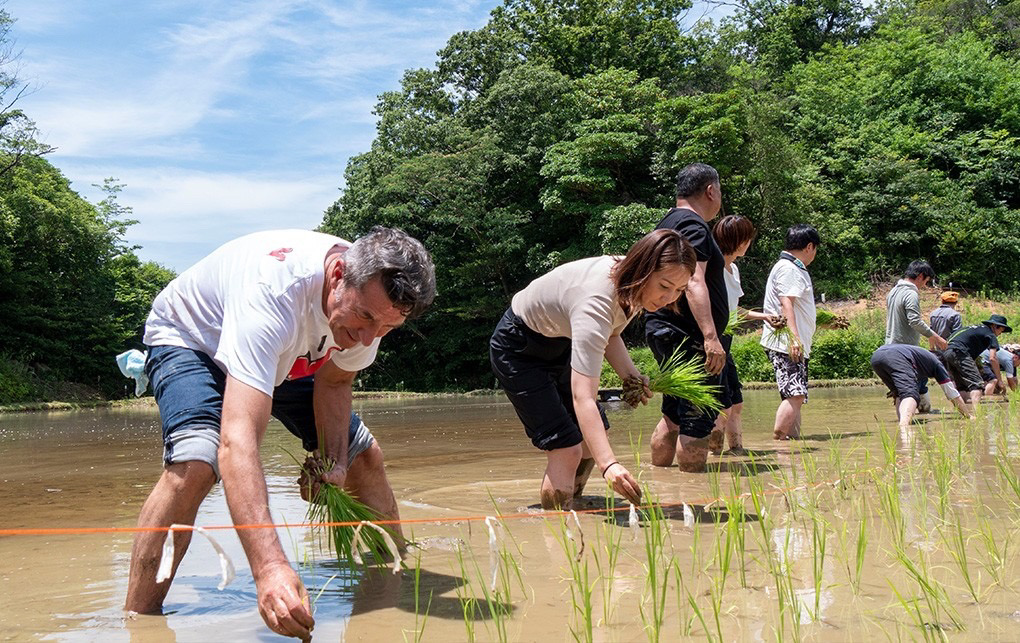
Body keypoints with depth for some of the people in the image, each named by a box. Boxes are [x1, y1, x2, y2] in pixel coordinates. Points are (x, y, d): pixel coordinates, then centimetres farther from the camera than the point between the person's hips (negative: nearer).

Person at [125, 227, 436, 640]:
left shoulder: (374, 294, -23)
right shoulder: (274, 293, -46)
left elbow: (334, 381, -4)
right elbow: (237, 440, -55)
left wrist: (334, 462, -21)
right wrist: (269, 566, -65)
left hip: (285, 358, 7)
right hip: (190, 340, -6)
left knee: (364, 455, 3)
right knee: (195, 462, -34)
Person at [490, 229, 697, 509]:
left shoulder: (632, 286, -15)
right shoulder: (596, 300, -40)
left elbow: (609, 334, 8)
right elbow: (582, 397, -47)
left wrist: (629, 373, -11)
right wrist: (609, 465, -57)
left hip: (559, 343, 8)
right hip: (518, 348, -8)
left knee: (593, 440, 7)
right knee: (566, 448, -16)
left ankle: (568, 508, 23)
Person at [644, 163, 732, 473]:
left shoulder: (668, 222, 19)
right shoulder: (693, 226, -13)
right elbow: (694, 282, -25)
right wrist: (711, 336, -32)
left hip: (665, 331, 11)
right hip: (688, 338, -11)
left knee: (674, 416, 17)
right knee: (697, 422, -9)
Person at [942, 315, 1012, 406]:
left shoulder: (976, 327, 30)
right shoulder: (990, 335, 5)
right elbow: (992, 358, -3)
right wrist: (999, 379, 3)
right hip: (958, 352, -9)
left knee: (962, 386, 13)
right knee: (977, 384, -12)